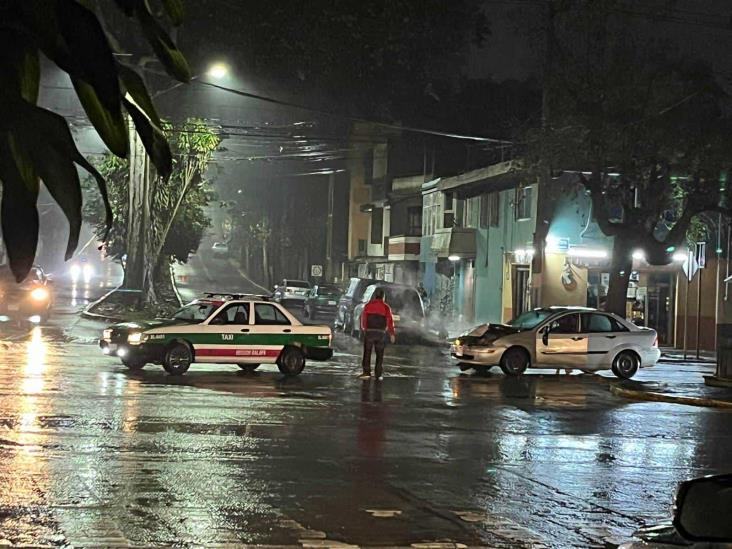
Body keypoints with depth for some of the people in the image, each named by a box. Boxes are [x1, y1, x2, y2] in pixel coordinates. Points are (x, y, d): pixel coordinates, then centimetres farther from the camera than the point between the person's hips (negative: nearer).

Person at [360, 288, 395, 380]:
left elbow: (363, 318, 3)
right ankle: (378, 374, 5)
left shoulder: (368, 305, 1)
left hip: (369, 332, 0)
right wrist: (392, 334, -1)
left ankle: (366, 371, -5)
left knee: (367, 352, 5)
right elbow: (390, 321, -5)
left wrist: (363, 329, 18)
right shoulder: (386, 307, -1)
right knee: (380, 354, 8)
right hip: (381, 333, 0)